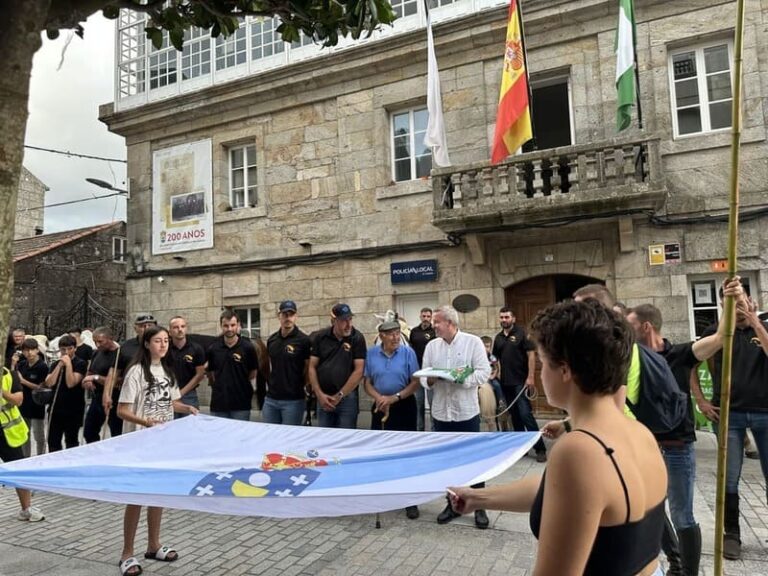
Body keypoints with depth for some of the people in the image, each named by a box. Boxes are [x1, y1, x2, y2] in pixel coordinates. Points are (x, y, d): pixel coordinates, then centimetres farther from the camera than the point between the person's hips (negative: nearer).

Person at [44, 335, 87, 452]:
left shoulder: (81, 363, -7)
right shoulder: (56, 364, 9)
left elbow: (71, 383, -17)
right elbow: (49, 383, -5)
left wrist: (68, 364, -18)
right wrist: (60, 365, -10)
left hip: (74, 409, -5)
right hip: (56, 408, 5)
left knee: (71, 442, 5)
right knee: (53, 441, 12)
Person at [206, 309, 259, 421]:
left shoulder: (247, 347, -6)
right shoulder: (213, 348, 2)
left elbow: (253, 372, 4)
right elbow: (210, 371, 15)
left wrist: (249, 390, 1)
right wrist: (216, 385, 9)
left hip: (241, 404, -2)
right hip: (218, 403, 3)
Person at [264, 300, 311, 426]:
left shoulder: (304, 340, -10)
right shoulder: (271, 340, 8)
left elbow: (309, 368, -4)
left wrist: (301, 386, -1)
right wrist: (271, 383, 11)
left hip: (294, 400, -5)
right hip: (271, 398, 5)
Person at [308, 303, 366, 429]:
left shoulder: (357, 338, -6)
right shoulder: (319, 337, 1)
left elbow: (359, 371, -9)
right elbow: (312, 367, 3)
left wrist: (339, 395, -10)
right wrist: (319, 394, -6)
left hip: (347, 397, -2)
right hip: (323, 398, 3)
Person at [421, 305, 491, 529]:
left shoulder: (473, 342, -5)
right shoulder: (432, 345, 7)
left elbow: (484, 372, -11)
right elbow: (424, 375, 7)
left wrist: (461, 378, -22)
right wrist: (430, 380, -15)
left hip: (467, 411, -4)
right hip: (441, 412, 4)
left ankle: (479, 506, 21)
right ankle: (453, 503, 29)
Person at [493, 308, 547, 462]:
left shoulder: (521, 333, -5)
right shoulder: (498, 338, 11)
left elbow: (531, 354, -10)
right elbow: (495, 358, 20)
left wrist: (530, 377, -15)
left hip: (521, 381, -6)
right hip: (506, 382, 6)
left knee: (525, 414, -10)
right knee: (514, 415, 11)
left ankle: (540, 448, -2)